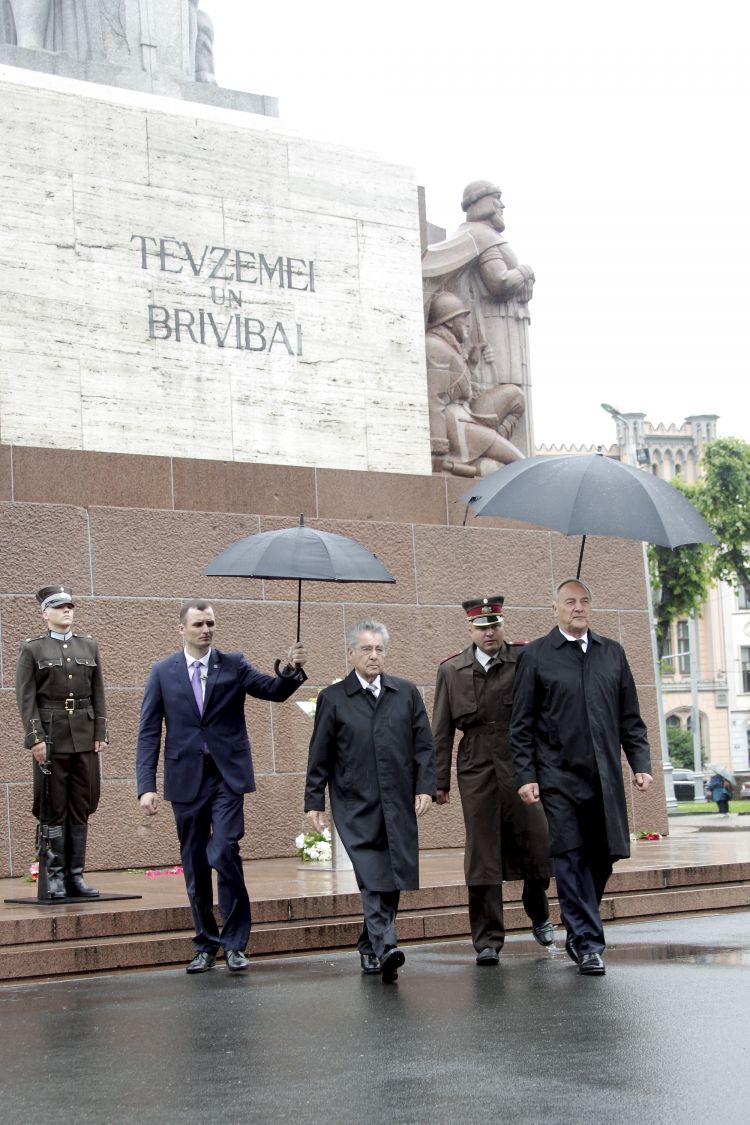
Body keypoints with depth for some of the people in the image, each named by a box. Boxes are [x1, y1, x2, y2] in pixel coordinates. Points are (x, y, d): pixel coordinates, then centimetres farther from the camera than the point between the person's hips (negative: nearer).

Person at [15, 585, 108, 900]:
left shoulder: (88, 646, 12)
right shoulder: (31, 649, 1)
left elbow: (98, 693, 11)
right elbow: (26, 697, -4)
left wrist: (101, 733, 4)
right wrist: (35, 738, -12)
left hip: (84, 737, 4)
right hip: (51, 737, -4)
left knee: (81, 808, 6)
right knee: (54, 809, 0)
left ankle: (75, 875, 12)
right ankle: (54, 877, 6)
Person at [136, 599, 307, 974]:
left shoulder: (233, 665, 4)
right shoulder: (162, 672, 5)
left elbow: (275, 690, -5)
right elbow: (149, 733, 2)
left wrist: (291, 670, -27)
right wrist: (146, 786, -6)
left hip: (227, 777, -2)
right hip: (185, 780, 2)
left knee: (224, 853, -15)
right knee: (194, 865, 8)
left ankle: (234, 942, -2)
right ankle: (205, 945, 21)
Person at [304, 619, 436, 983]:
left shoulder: (407, 693, 11)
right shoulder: (332, 699, 5)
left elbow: (423, 745, 10)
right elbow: (320, 756, 6)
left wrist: (425, 787, -1)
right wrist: (314, 801, 2)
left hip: (399, 803, 3)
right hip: (356, 805, -3)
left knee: (392, 879, 5)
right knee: (373, 878, -14)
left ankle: (370, 947, 20)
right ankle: (385, 947, -21)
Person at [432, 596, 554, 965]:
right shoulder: (451, 671, 8)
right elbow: (441, 731, 9)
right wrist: (439, 780, 5)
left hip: (521, 766, 0)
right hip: (476, 770, 1)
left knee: (536, 844, 1)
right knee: (482, 855, 0)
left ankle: (539, 916, 30)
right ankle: (488, 940, 8)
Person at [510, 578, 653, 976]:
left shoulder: (613, 653, 13)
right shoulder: (535, 656, 3)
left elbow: (630, 718, 15)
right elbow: (521, 725, 1)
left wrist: (641, 763, 5)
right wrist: (525, 776, -5)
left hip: (605, 776, 4)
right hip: (559, 775, -3)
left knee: (602, 857, 5)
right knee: (571, 857, -7)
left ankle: (578, 933, 22)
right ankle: (587, 942, -1)